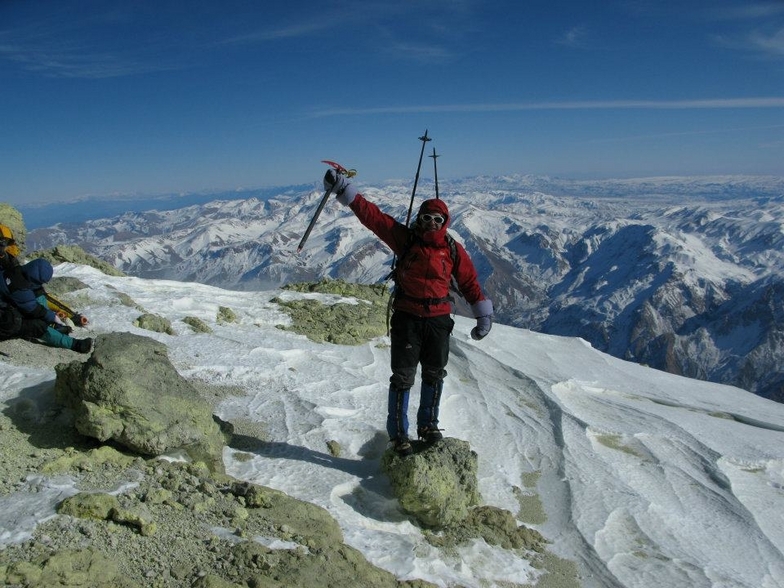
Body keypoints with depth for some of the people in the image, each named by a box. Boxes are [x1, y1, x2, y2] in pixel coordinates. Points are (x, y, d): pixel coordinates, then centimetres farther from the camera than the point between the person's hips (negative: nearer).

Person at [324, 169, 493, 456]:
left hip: (439, 320, 3)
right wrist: (344, 189, -19)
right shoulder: (405, 238, -7)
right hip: (407, 319, -3)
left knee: (434, 375, 16)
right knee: (403, 377, 2)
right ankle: (398, 434, 15)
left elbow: (469, 282, 6)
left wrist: (484, 315, 5)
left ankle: (428, 425, 35)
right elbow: (372, 215, -12)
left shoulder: (453, 250, -1)